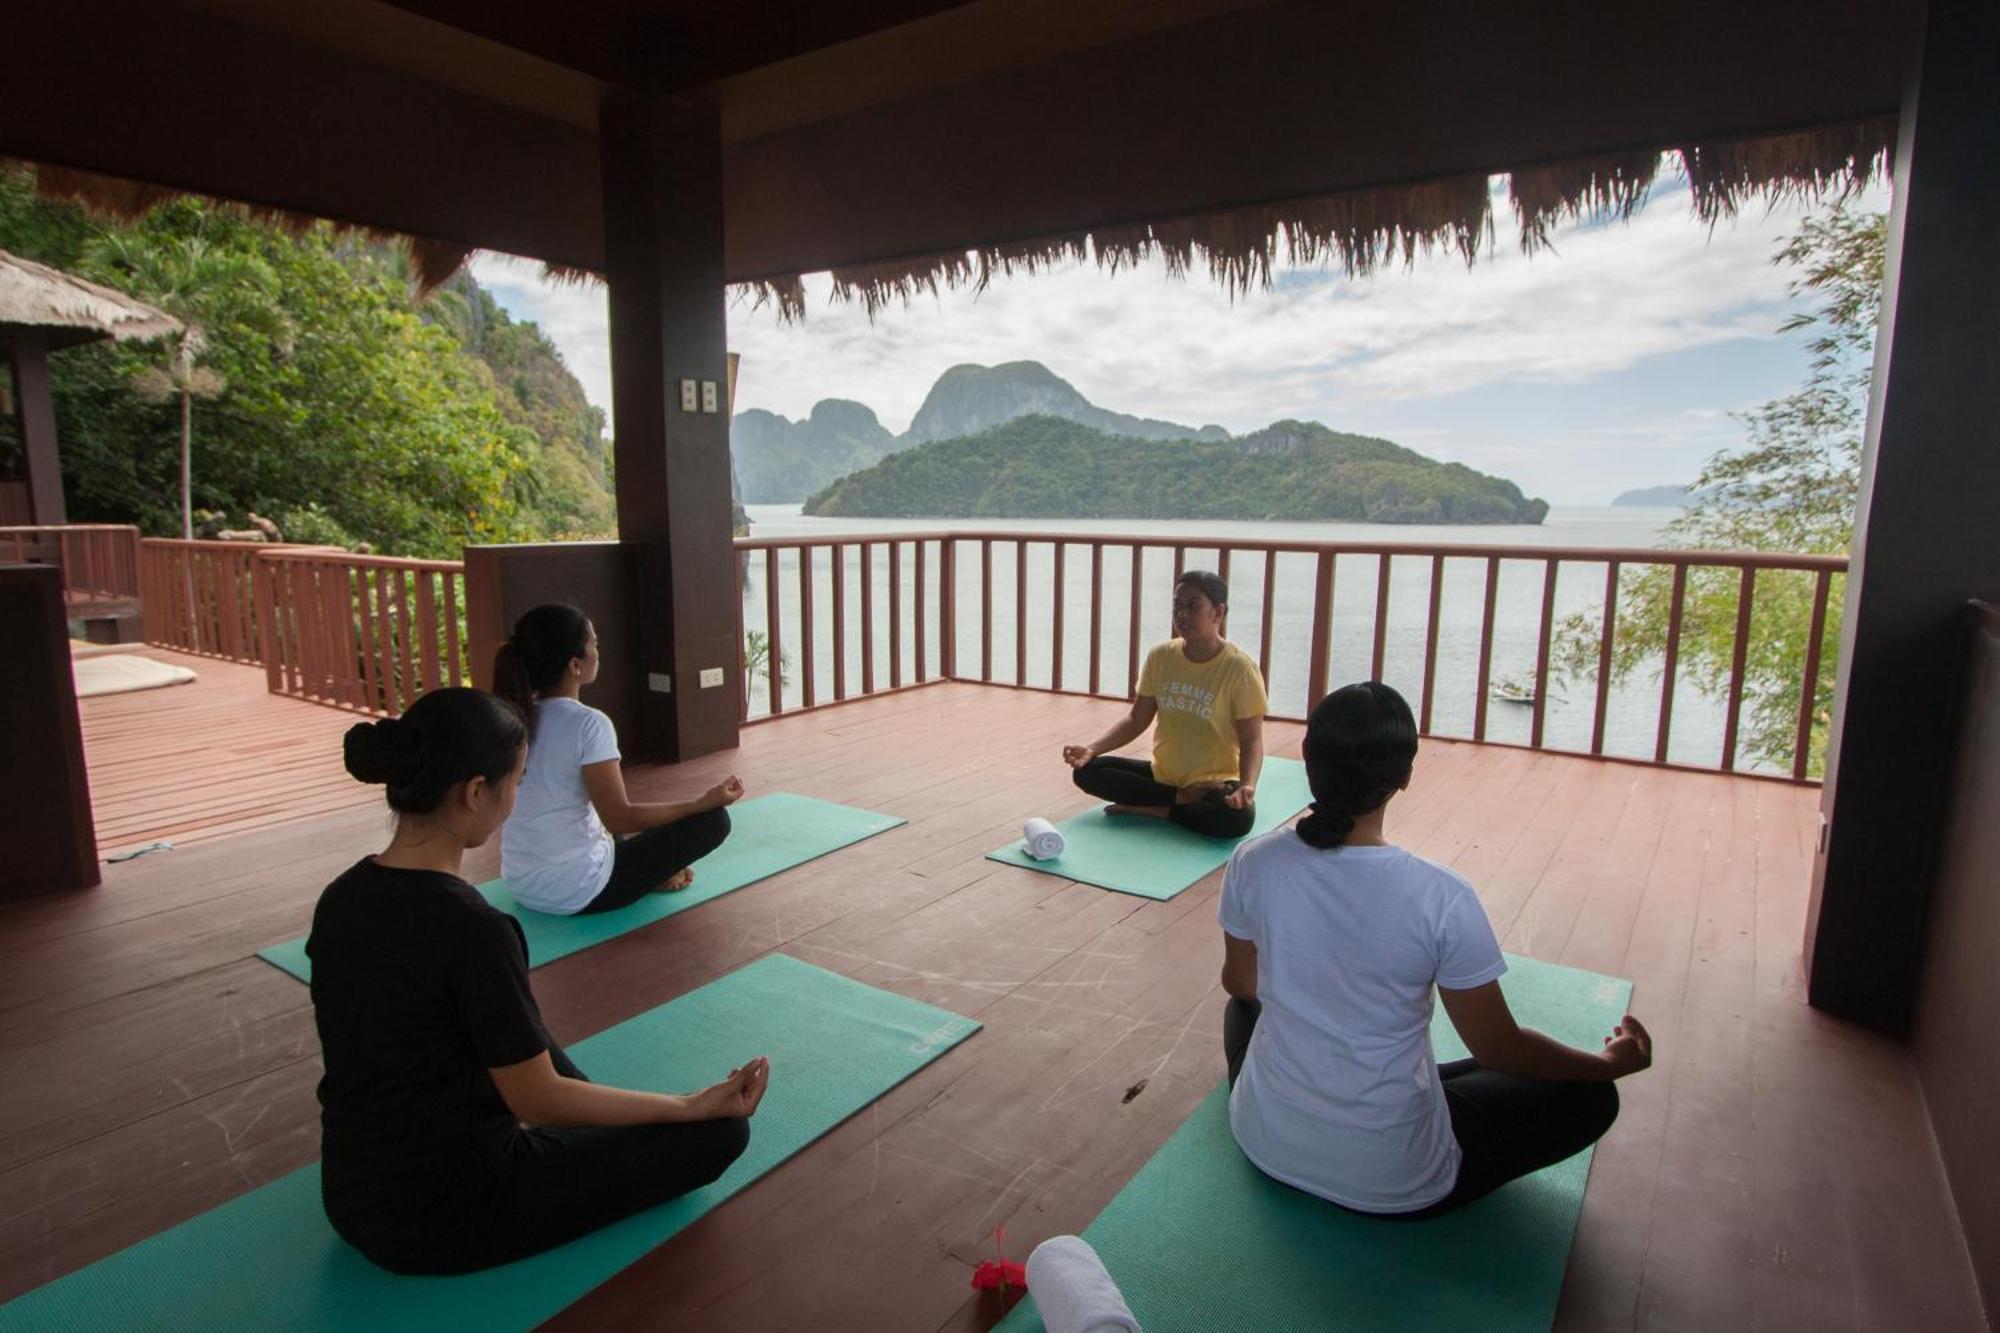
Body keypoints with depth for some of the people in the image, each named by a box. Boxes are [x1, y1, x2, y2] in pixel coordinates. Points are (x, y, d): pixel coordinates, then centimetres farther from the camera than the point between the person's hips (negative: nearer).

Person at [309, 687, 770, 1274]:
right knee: (719, 1131, 1)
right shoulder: (472, 928, -29)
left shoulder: (339, 900, -4)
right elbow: (540, 1100, -20)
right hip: (449, 1215, -8)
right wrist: (694, 1104, -11)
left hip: (353, 1195, 8)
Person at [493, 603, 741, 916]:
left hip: (520, 884, 8)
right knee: (713, 819, -1)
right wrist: (703, 802, -12)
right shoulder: (588, 723, -21)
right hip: (575, 892, -8)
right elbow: (620, 818, -19)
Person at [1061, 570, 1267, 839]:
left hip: (1215, 783, -4)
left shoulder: (1240, 668, -16)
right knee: (1087, 770, -12)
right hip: (1162, 774, 4)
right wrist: (1092, 749, -14)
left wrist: (1247, 786, -35)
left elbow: (1251, 741, -15)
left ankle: (1148, 808, -13)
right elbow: (1137, 720, 2)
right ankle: (1185, 799, -13)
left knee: (1237, 817, -36)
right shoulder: (1160, 656, -3)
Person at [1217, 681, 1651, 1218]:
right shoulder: (1442, 899, -25)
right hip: (1391, 1182, -3)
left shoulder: (1252, 864, -15)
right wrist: (1611, 1063, 11)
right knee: (1590, 1094, 16)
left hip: (1265, 1143, 3)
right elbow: (1499, 1048, -10)